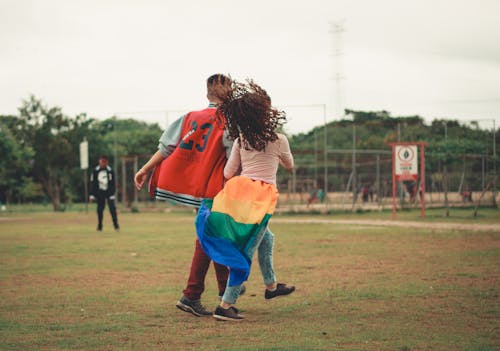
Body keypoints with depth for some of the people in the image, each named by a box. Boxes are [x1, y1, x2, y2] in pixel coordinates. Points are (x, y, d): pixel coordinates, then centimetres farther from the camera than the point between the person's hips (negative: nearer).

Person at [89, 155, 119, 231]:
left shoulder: (110, 171, -1)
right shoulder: (95, 171, 1)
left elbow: (112, 183, 1)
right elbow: (92, 183, 4)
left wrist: (112, 194, -5)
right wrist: (92, 195, 1)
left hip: (109, 192, -1)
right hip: (100, 192, 1)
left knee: (112, 208, -10)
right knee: (100, 209, 4)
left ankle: (116, 225, -8)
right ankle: (100, 226, 14)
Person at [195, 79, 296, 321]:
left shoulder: (241, 139, 8)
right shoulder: (279, 140, -1)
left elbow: (228, 173, 7)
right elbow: (289, 166, 18)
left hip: (239, 189, 6)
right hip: (263, 195, -6)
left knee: (265, 237, 29)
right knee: (245, 252, -4)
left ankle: (271, 285, 41)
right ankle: (225, 306, -7)